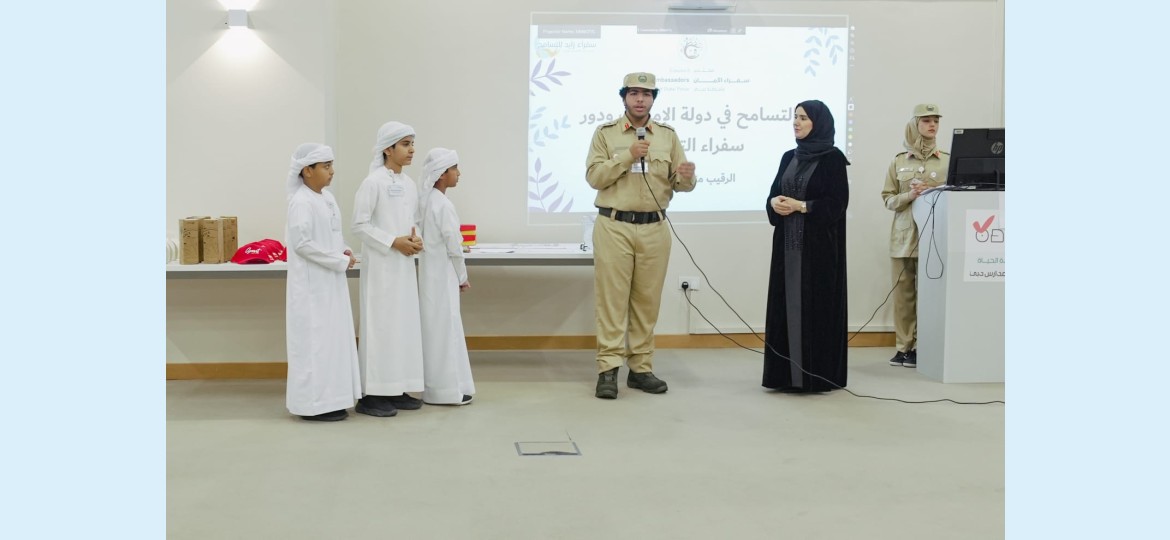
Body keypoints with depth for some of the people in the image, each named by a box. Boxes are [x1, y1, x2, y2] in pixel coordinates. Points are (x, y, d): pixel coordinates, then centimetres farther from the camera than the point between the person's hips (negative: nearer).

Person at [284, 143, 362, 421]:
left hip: (329, 281, 9)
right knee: (315, 340, -4)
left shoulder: (327, 198, 11)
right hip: (312, 284, -9)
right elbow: (301, 243, -22)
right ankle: (314, 403, 3)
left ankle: (328, 398, 20)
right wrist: (339, 261, -18)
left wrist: (343, 251, 0)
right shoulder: (301, 202, -16)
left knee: (333, 337, 12)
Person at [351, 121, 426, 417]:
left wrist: (416, 240, -3)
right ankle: (370, 395, 1)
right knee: (380, 325, -5)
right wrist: (394, 242, -17)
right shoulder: (373, 182, -11)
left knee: (404, 323, 9)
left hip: (405, 265, 8)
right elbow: (359, 225, -13)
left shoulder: (409, 184, 11)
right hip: (381, 265, -8)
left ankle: (397, 390, 18)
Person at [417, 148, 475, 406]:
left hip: (431, 273, 9)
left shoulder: (426, 200, 10)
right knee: (444, 329, -3)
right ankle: (445, 389, 2)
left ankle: (434, 386, 19)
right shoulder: (443, 204, -17)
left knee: (436, 329, 13)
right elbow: (454, 246, -17)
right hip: (443, 275, -9)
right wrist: (463, 276, -4)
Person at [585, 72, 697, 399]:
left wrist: (686, 177, -16)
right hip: (614, 227, -2)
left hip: (654, 229, 3)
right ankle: (608, 370, 0)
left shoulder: (668, 135, 11)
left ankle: (641, 369, 14)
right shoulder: (605, 133, 5)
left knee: (647, 301, 6)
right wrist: (628, 156, -15)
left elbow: (680, 183, 7)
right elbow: (594, 176, -6)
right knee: (612, 299, -3)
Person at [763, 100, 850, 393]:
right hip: (788, 242, 6)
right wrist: (774, 202, -8)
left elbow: (837, 203, -11)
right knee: (787, 303, 4)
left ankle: (817, 373, 2)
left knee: (815, 304, -5)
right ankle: (788, 372, 10)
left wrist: (800, 206, -18)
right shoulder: (789, 157, 14)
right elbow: (774, 192, 14)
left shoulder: (833, 159, -5)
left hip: (819, 244, -6)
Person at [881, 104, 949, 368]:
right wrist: (909, 196, -10)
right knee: (902, 292, 3)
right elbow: (888, 199, 8)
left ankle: (920, 347, 3)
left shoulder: (948, 161, 4)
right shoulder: (899, 161, 8)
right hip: (903, 234, 2)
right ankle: (903, 346, 10)